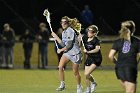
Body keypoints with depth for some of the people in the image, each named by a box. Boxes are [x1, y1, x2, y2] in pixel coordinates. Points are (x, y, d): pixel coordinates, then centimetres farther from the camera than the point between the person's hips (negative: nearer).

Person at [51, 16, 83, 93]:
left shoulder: (70, 31, -16)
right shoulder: (64, 32, 11)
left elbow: (69, 45, -19)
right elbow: (63, 44, 7)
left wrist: (61, 50, -6)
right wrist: (56, 37, 4)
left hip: (75, 53, -7)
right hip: (67, 52, 7)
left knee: (75, 72, 2)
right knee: (60, 66, -14)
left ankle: (79, 87, 23)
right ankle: (62, 85, -6)